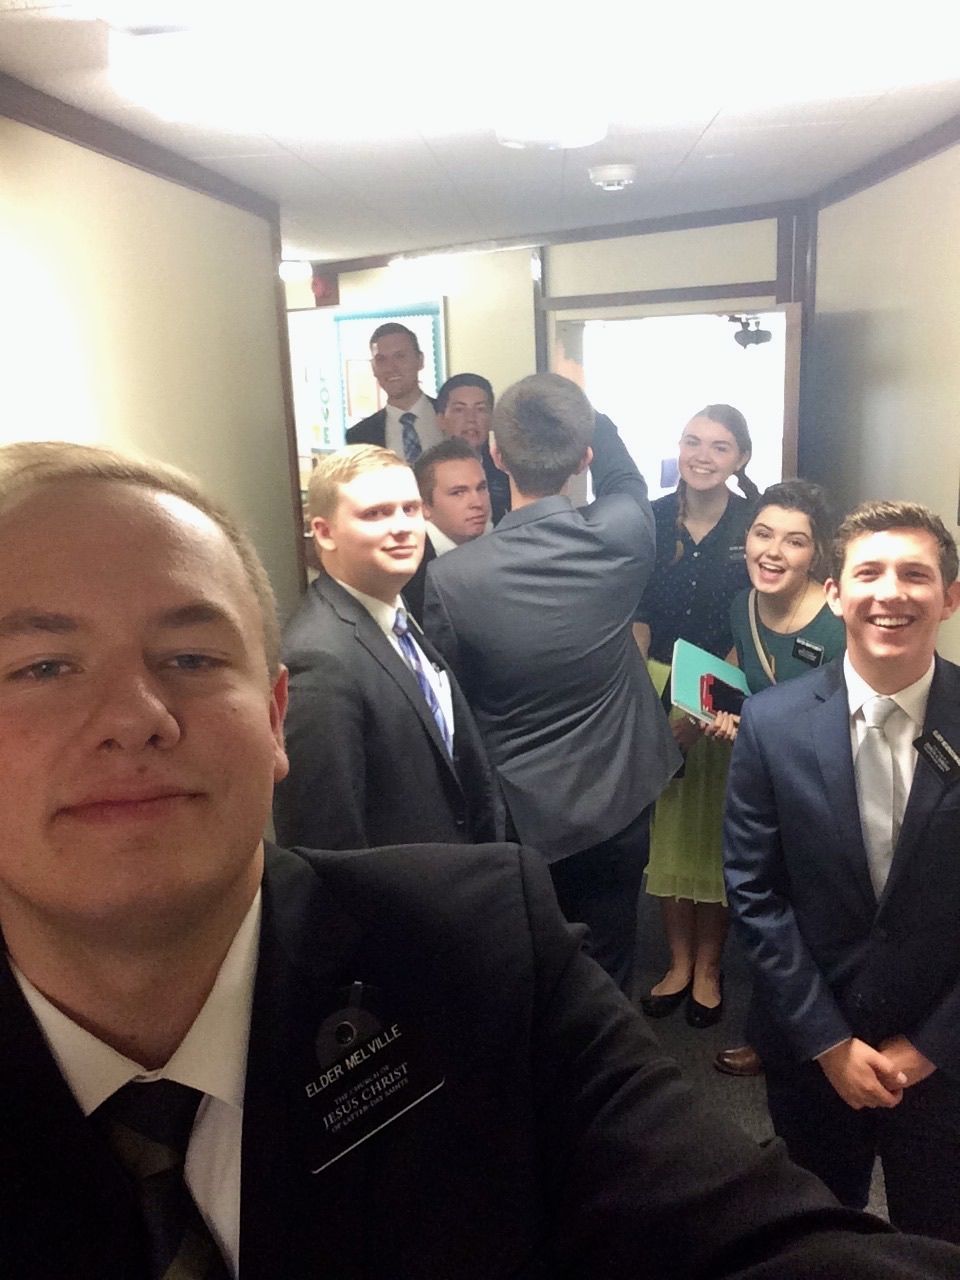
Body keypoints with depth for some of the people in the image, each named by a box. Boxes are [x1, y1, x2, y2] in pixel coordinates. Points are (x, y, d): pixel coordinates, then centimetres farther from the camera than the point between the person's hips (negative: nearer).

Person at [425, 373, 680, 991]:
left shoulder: (451, 577, -22)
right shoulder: (624, 535, -16)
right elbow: (624, 476, 10)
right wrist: (587, 410, 26)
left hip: (517, 817, -2)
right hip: (617, 806, 2)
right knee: (608, 978, 20)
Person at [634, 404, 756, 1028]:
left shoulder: (755, 526, -9)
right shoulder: (651, 521, -2)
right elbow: (638, 617, 2)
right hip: (657, 693, 2)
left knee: (717, 832, 10)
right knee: (666, 827, 11)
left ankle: (708, 966, 31)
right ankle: (678, 961, 31)